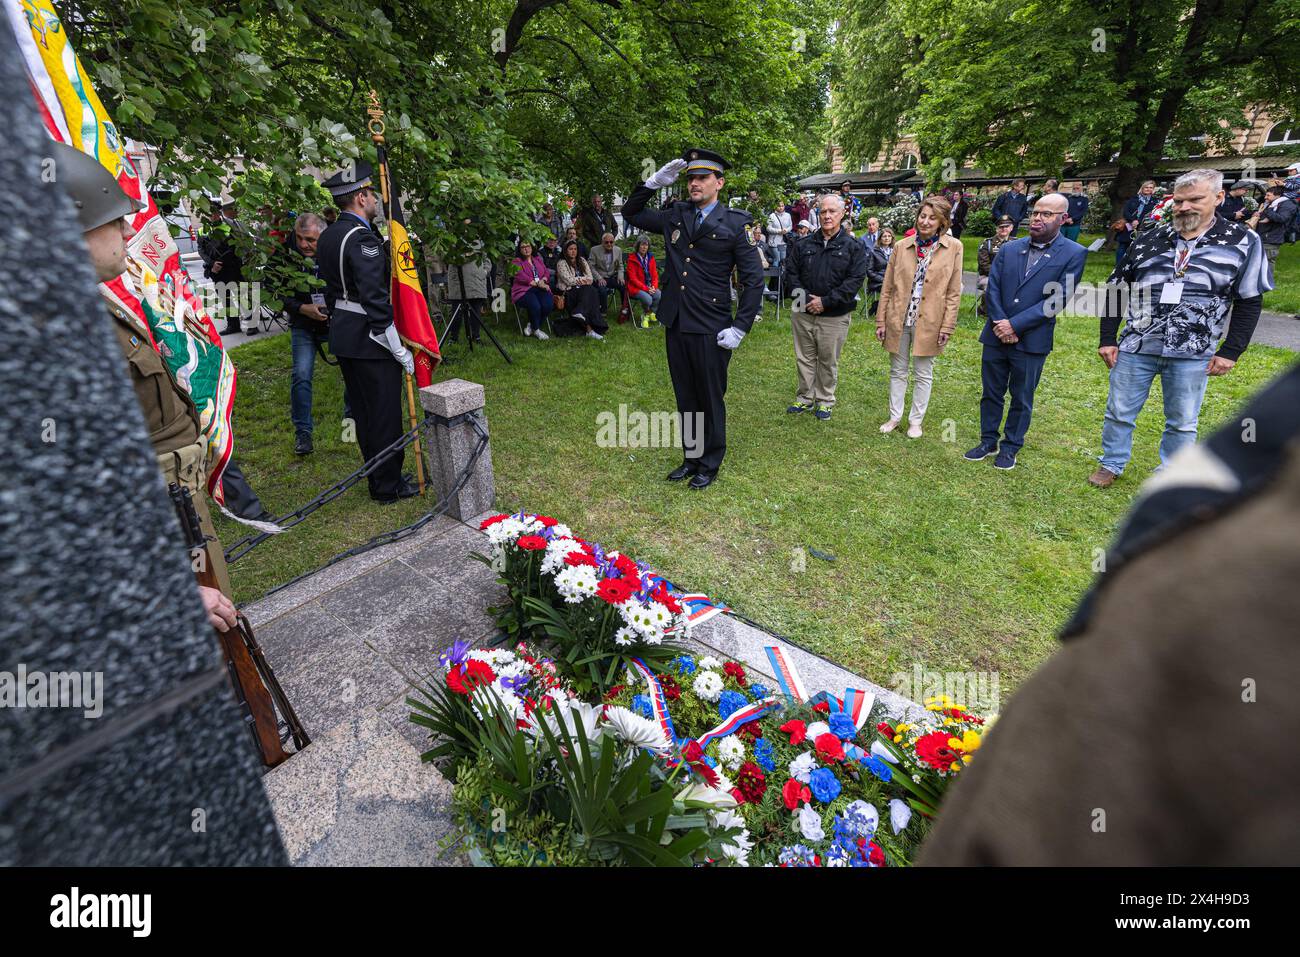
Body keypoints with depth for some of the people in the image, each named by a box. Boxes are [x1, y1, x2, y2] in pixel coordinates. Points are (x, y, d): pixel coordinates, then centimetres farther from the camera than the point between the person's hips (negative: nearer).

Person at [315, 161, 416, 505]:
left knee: (363, 411, 16)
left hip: (342, 334, 10)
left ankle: (377, 476, 28)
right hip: (369, 338, -10)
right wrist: (401, 351, -21)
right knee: (385, 413, 0)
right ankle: (388, 486, 10)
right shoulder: (362, 238, -17)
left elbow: (331, 289, 19)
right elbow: (375, 299, -23)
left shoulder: (328, 236, 13)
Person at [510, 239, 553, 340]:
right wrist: (537, 283, -14)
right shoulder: (516, 262, 8)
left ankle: (531, 325, -5)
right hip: (524, 290, -5)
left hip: (540, 289, 5)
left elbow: (547, 271, 17)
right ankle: (536, 330, -9)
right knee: (535, 306, -34)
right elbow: (521, 276, -8)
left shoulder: (538, 259, 26)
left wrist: (543, 280, -6)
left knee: (548, 304, -26)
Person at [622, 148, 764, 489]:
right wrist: (655, 182, 7)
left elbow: (753, 279, -4)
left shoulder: (735, 224, -3)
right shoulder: (674, 216, 10)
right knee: (685, 398, 14)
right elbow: (631, 212, 22)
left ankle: (710, 464, 23)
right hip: (676, 325, 5)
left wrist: (740, 327, -11)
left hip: (711, 331, -5)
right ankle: (691, 458, 29)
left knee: (711, 400, 6)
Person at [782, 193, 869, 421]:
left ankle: (825, 401, 21)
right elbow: (790, 272, 7)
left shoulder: (853, 247, -1)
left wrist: (825, 302, -17)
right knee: (804, 358, 11)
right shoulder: (804, 244, 7)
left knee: (828, 361, 7)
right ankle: (805, 398, 24)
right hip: (803, 314, 3)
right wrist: (802, 296, -10)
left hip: (834, 317, -3)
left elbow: (855, 280, -10)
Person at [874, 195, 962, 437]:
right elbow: (887, 288, 2)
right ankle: (895, 417, 25)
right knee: (897, 371, 12)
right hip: (899, 319, 2)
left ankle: (916, 420, 23)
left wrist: (947, 326, -7)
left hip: (929, 322, -1)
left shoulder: (953, 247, -3)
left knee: (923, 374, 9)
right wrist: (881, 320, -1)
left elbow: (954, 292, -3)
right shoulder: (902, 246, 1)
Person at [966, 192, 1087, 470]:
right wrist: (1000, 324, -13)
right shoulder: (1009, 249, 6)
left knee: (1022, 399, 9)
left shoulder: (1073, 254, -4)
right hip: (996, 335, 3)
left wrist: (1015, 324, -17)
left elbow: (1058, 299, -10)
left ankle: (1011, 447, 23)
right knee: (991, 393, 12)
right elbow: (992, 289, 1)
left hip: (1031, 340, -3)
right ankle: (988, 441, 27)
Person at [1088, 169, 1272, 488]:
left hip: (1192, 354, -1)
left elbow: (1249, 302, 2)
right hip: (1135, 348, 1)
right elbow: (1116, 289, 7)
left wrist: (1230, 351, -5)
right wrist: (1107, 339, 1)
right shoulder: (1148, 240, 3)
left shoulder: (1243, 242, 0)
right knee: (1119, 412, 9)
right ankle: (1111, 465, 29)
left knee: (1182, 423, 11)